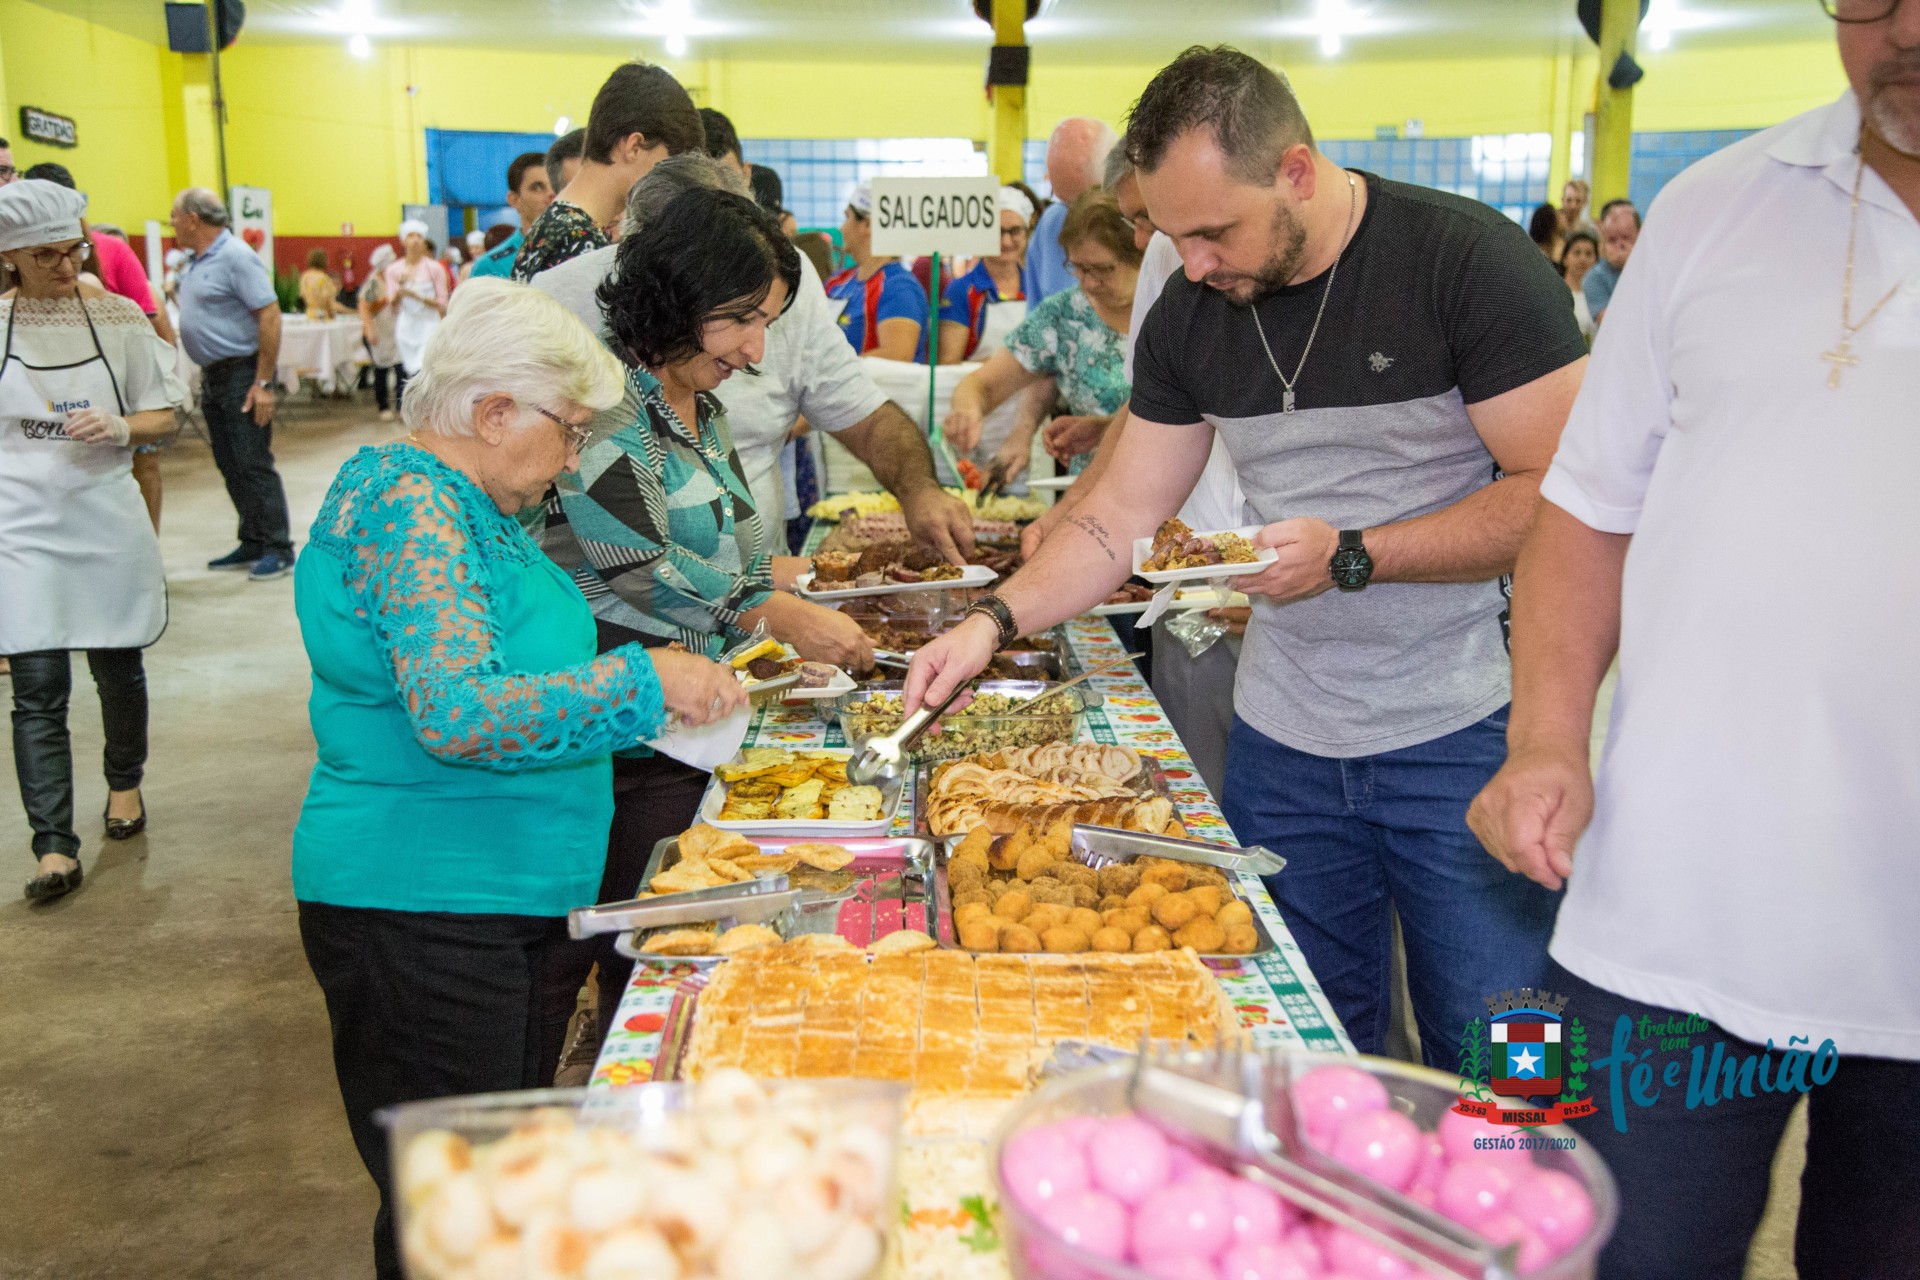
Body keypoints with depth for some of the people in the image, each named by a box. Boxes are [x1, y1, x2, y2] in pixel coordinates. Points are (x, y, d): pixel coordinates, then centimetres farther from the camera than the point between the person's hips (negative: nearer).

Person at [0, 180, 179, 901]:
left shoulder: (117, 316, 0)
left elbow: (163, 416, 4)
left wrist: (120, 427, -16)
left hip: (106, 518, 1)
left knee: (118, 667, 14)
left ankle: (124, 785, 39)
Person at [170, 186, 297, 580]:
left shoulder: (236, 257, -14)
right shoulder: (196, 261, 13)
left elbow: (270, 315, -19)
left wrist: (264, 383, -22)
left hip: (242, 374, -9)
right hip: (213, 375, 9)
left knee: (253, 466, -6)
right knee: (230, 467, 12)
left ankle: (278, 550, 0)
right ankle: (253, 544, 19)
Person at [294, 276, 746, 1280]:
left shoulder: (460, 500, 13)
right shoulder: (411, 501, -18)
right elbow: (459, 714, -29)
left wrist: (674, 698, 12)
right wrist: (643, 681, -22)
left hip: (508, 903, 10)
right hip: (422, 919, -10)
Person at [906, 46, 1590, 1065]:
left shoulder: (1465, 259, -12)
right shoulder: (1189, 316, 5)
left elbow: (1565, 493, -14)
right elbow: (1123, 512, 9)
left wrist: (1350, 556, -19)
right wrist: (994, 620, -4)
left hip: (1462, 740, -4)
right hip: (1281, 743, 5)